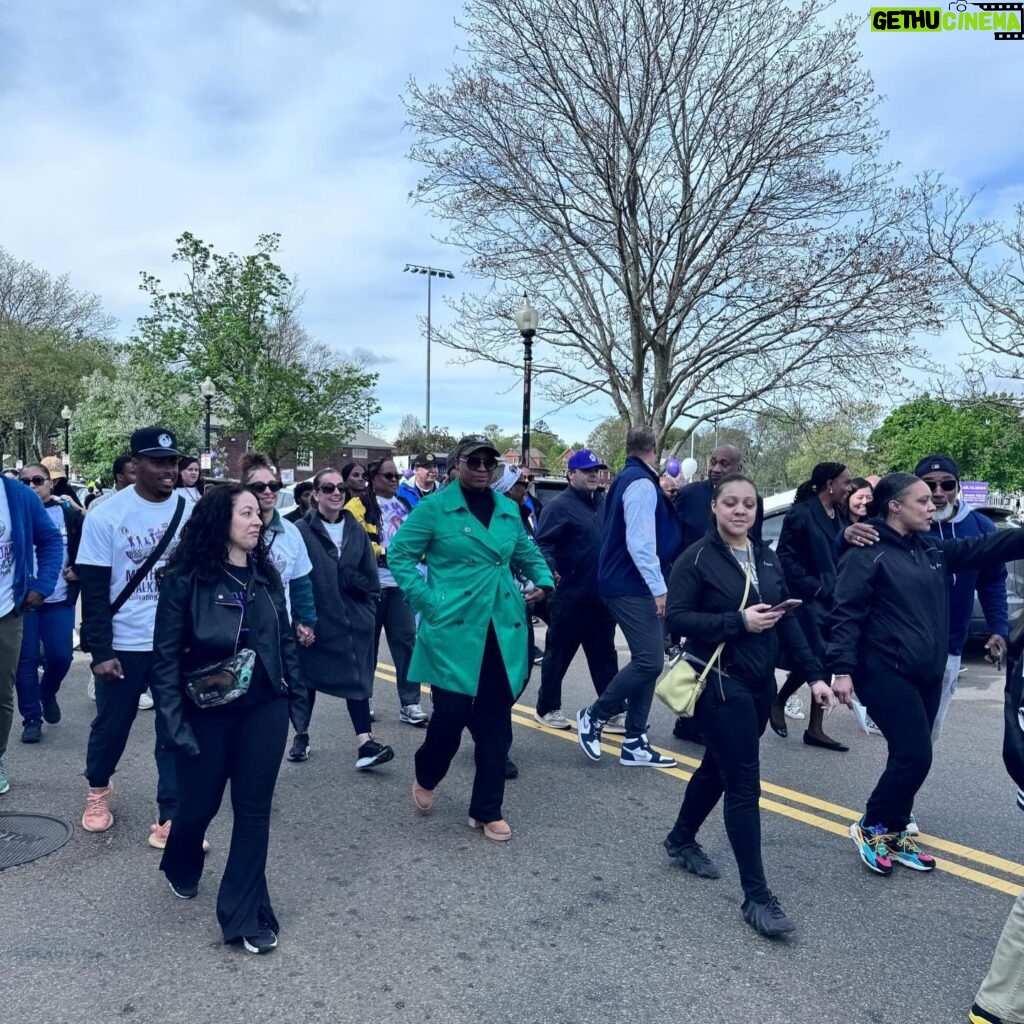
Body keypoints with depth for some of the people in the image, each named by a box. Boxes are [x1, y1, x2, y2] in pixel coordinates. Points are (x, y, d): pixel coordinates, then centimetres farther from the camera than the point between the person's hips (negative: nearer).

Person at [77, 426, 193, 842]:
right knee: (112, 724, 17)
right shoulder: (106, 515, -10)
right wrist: (100, 650, -11)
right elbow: (94, 591, -8)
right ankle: (98, 789, 45)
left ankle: (170, 819, 16)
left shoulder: (192, 511, -4)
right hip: (124, 645, -1)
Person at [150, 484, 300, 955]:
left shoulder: (266, 575, 3)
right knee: (200, 803, 14)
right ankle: (180, 866, 49)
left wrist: (292, 688, 7)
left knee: (253, 809, 5)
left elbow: (284, 636, 12)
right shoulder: (184, 579, -11)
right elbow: (166, 656, -10)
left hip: (264, 709, 3)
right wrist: (175, 723, -13)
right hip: (207, 713, -3)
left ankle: (245, 915, 18)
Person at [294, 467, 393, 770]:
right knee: (308, 676, 11)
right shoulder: (302, 531, -8)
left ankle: (365, 742, -2)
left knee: (357, 676, -1)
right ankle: (302, 734, 30)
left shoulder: (356, 530, 6)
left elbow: (370, 575, 9)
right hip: (314, 619, -3)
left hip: (354, 619, 3)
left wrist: (369, 609, 4)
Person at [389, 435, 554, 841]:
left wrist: (543, 581, 6)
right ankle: (426, 778, 31)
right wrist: (427, 601, -10)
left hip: (503, 631, 5)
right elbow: (399, 554, -1)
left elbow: (527, 553, 25)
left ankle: (487, 811, 22)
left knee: (495, 723, 8)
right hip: (453, 629, -4)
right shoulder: (434, 508, -3)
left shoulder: (508, 510, 11)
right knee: (452, 712, -2)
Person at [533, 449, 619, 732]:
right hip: (569, 597, -7)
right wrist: (549, 569, -32)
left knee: (605, 657, 11)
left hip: (601, 596, 7)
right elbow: (543, 544, -17)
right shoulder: (560, 505, -10)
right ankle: (547, 708, 21)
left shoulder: (603, 503, 13)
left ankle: (612, 712, 19)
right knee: (558, 655, 6)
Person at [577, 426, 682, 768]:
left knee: (646, 662, 10)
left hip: (632, 585, 11)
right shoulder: (642, 483, -14)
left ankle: (634, 744, 14)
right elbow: (639, 542, -22)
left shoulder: (627, 479, 17)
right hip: (634, 587, -11)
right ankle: (593, 716, 5)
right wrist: (659, 587, -21)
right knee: (650, 662, -11)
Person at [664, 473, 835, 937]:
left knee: (718, 767, 20)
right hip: (721, 683, -7)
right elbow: (677, 617, -17)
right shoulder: (697, 558, -10)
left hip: (760, 683, 7)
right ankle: (757, 897, 5)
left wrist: (813, 674, 3)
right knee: (745, 785, -5)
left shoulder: (768, 558, 8)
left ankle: (681, 840, 41)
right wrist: (738, 621, -25)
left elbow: (787, 621, 10)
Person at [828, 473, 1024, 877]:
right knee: (914, 756, -10)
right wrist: (842, 669, -22)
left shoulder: (933, 548, 12)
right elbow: (846, 614, -16)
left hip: (927, 673, 8)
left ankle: (894, 833, 28)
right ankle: (871, 827, 10)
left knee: (910, 756, 13)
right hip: (885, 673, -8)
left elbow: (986, 548, 7)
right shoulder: (866, 553, -12)